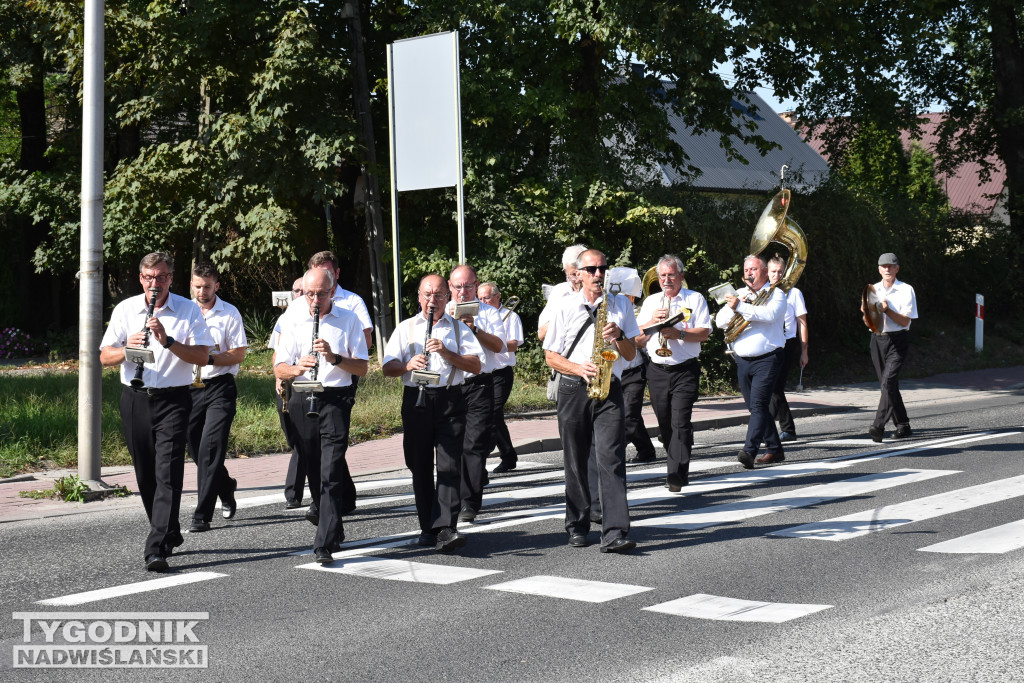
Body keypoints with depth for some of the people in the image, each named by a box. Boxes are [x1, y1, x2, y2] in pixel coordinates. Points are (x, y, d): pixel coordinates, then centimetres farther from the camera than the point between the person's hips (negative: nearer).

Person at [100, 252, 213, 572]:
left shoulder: (189, 310, 0)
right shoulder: (125, 309, 7)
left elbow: (201, 356, -7)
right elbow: (105, 357, 5)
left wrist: (168, 341, -20)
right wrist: (128, 348, -15)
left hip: (172, 400, -3)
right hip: (135, 399, 3)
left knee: (167, 474, -13)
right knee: (145, 475, 10)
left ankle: (157, 549, -17)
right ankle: (170, 533, 29)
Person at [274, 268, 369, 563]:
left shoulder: (349, 320, 4)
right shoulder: (293, 322, 8)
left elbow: (362, 369, -1)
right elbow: (279, 369, 1)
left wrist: (334, 358, -18)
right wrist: (297, 368, -21)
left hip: (336, 399, -3)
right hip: (302, 400, 3)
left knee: (331, 472, -13)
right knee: (313, 471, 11)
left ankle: (325, 544, -16)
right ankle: (332, 525, 35)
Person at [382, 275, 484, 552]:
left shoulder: (459, 329, 12)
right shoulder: (406, 328, 15)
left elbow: (476, 365, 2)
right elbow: (388, 368, 8)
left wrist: (447, 353, -12)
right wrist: (409, 365, -13)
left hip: (450, 401, -2)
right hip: (416, 400, 2)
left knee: (450, 465, -12)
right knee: (420, 467, 5)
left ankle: (446, 530, -18)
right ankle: (428, 527, 15)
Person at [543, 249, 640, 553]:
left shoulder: (621, 305, 10)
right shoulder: (566, 308, 5)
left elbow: (631, 355, 11)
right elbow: (551, 356, 5)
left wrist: (619, 336, -10)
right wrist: (579, 369, -12)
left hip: (609, 390, 0)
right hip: (573, 390, 0)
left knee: (611, 458, -13)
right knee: (575, 462, 6)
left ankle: (614, 532, -19)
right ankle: (578, 526, 21)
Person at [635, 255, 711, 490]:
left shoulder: (695, 299, 5)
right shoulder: (650, 302, 15)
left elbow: (704, 333, -7)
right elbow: (638, 340, 9)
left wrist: (679, 333, -22)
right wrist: (652, 322, -7)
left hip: (685, 370, -4)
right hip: (657, 371, 4)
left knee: (680, 422, -13)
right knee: (665, 425, 6)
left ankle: (677, 474, -15)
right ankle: (679, 469, 20)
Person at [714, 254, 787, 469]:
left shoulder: (775, 294, 0)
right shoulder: (739, 294, 15)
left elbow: (770, 314, -21)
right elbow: (720, 321, 7)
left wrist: (741, 307, -25)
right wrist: (732, 308, -13)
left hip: (766, 360, -6)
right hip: (742, 361, 6)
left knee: (758, 404, -17)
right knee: (755, 407, 10)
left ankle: (749, 450, -26)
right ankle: (774, 449, 20)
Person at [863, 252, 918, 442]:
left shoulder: (906, 290, -1)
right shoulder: (873, 290, 12)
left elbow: (905, 321, -8)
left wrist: (887, 310, -21)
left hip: (897, 341, -5)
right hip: (877, 339, 5)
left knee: (888, 382, -18)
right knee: (887, 384, 9)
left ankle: (879, 426, -25)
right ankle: (902, 425, 21)